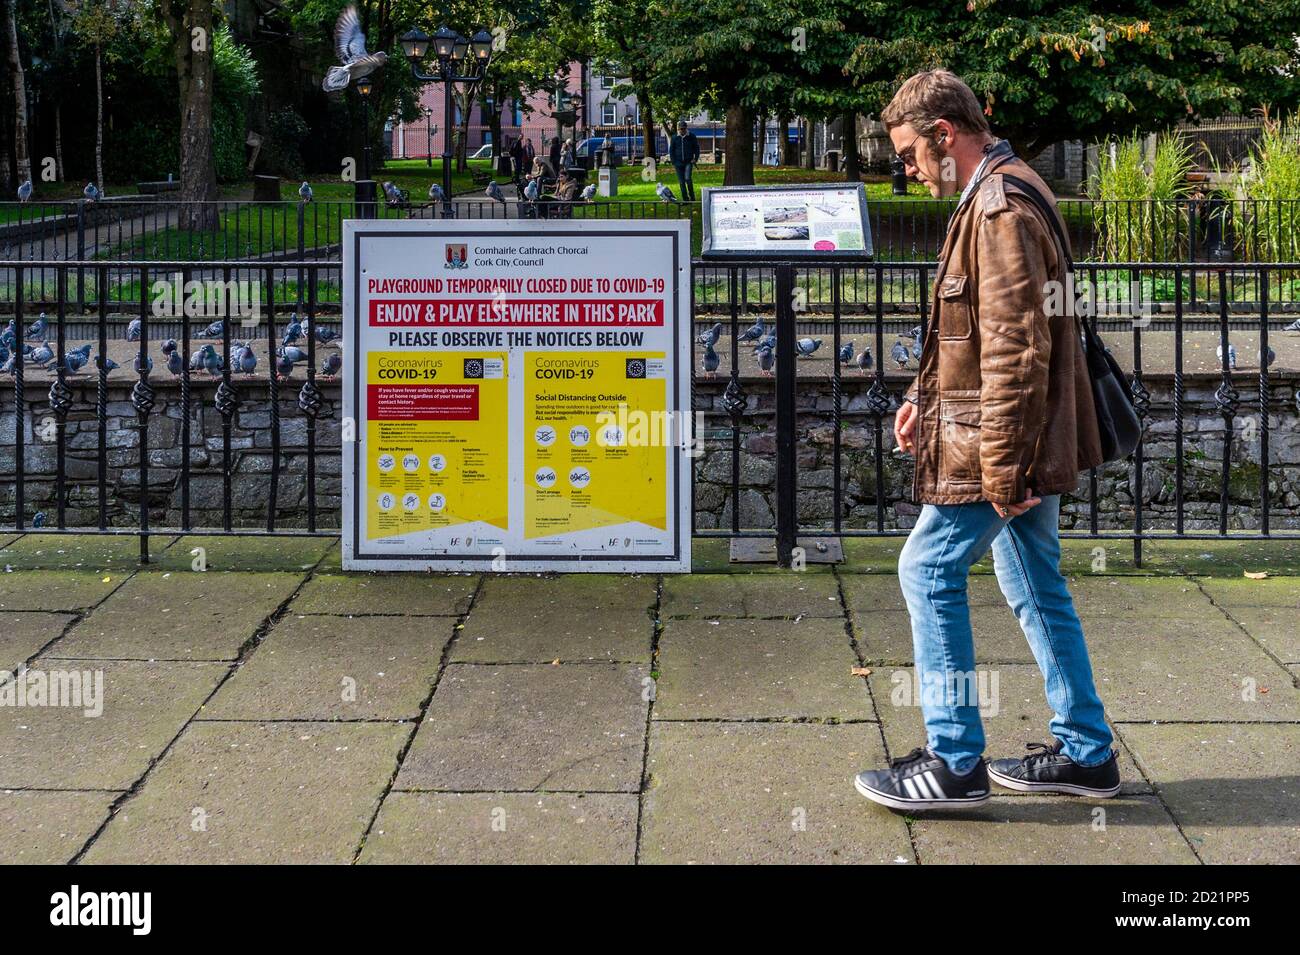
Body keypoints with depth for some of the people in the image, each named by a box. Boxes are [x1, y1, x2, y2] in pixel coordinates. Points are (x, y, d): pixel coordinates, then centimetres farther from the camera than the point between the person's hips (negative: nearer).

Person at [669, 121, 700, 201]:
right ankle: (685, 199, 10)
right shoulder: (675, 138, 3)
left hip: (688, 162, -2)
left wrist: (696, 158, -3)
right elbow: (671, 150, 10)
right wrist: (673, 162, 2)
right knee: (681, 182, 3)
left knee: (687, 178, -19)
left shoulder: (691, 136, 0)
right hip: (678, 163, 2)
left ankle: (692, 197, -4)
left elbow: (696, 148, 9)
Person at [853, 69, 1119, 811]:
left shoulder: (1001, 208, -19)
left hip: (1004, 443, -10)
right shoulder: (998, 197, 15)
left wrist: (1001, 469, -23)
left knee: (929, 571, -4)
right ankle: (1085, 753, 23)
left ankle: (955, 763, 1)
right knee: (1036, 586, 15)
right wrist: (927, 397, 14)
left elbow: (1016, 349, -24)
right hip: (1032, 443, 10)